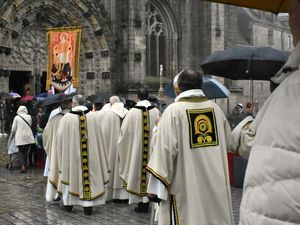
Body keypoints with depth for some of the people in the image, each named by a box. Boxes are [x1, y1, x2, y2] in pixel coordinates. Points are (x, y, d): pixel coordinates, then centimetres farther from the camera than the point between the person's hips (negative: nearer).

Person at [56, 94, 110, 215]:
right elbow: (98, 136, 2)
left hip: (72, 153, 0)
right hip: (91, 154, 1)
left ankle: (68, 203, 26)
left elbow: (60, 136, -1)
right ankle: (88, 205, 2)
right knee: (89, 175, 5)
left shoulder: (67, 117, -8)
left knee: (71, 174, 15)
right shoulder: (93, 116, -3)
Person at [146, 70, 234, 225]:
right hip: (216, 185, 5)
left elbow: (165, 149, -15)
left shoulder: (173, 110, -10)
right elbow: (228, 143, 11)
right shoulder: (215, 108, 4)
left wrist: (155, 188, -11)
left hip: (185, 185, -4)